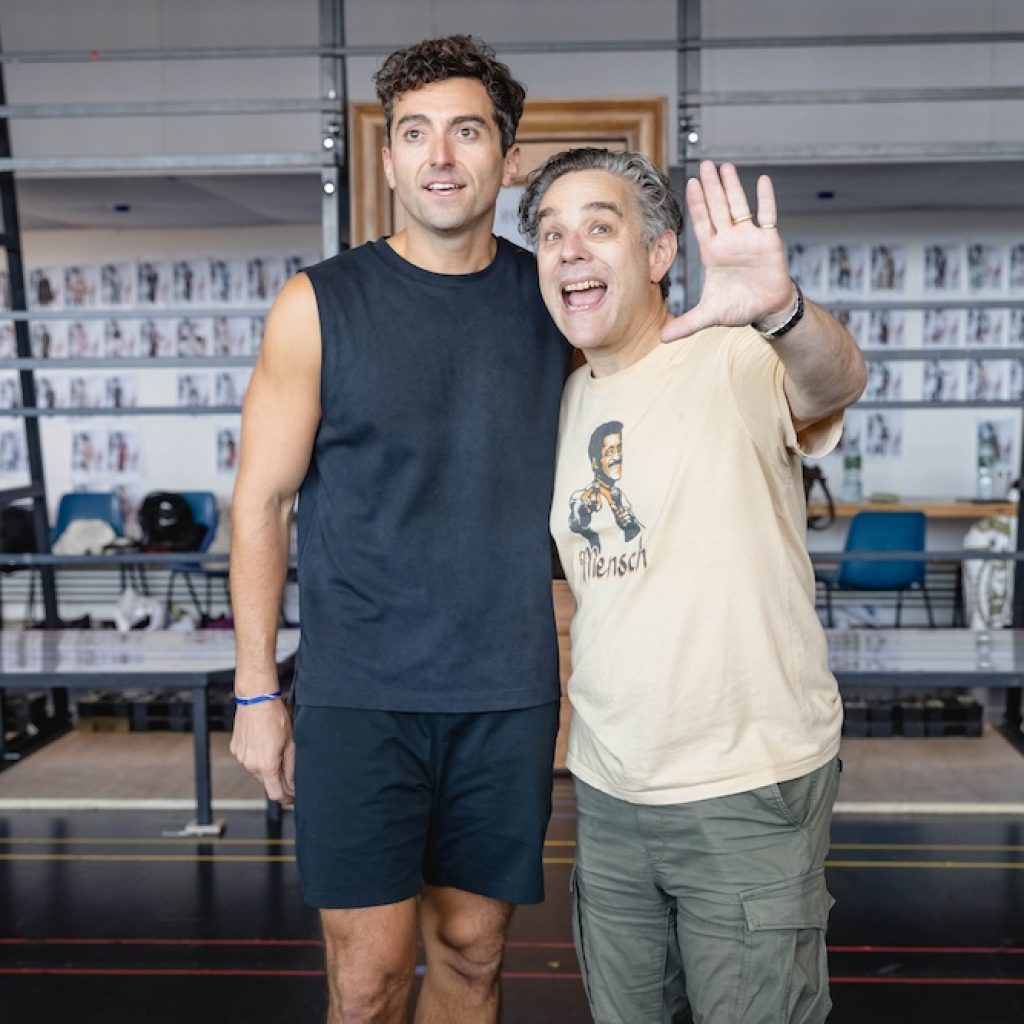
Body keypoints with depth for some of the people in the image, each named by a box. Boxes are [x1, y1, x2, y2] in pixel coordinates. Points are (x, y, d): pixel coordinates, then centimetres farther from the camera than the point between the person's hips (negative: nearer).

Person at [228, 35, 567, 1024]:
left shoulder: (557, 301, 3)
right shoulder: (319, 304, -3)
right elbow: (261, 503, -1)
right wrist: (255, 693, -1)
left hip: (509, 692, 2)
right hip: (359, 691, -2)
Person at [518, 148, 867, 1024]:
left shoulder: (736, 365, -14)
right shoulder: (564, 401, 7)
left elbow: (835, 382, -37)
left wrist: (780, 310, -58)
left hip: (750, 791, -6)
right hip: (607, 789, 6)